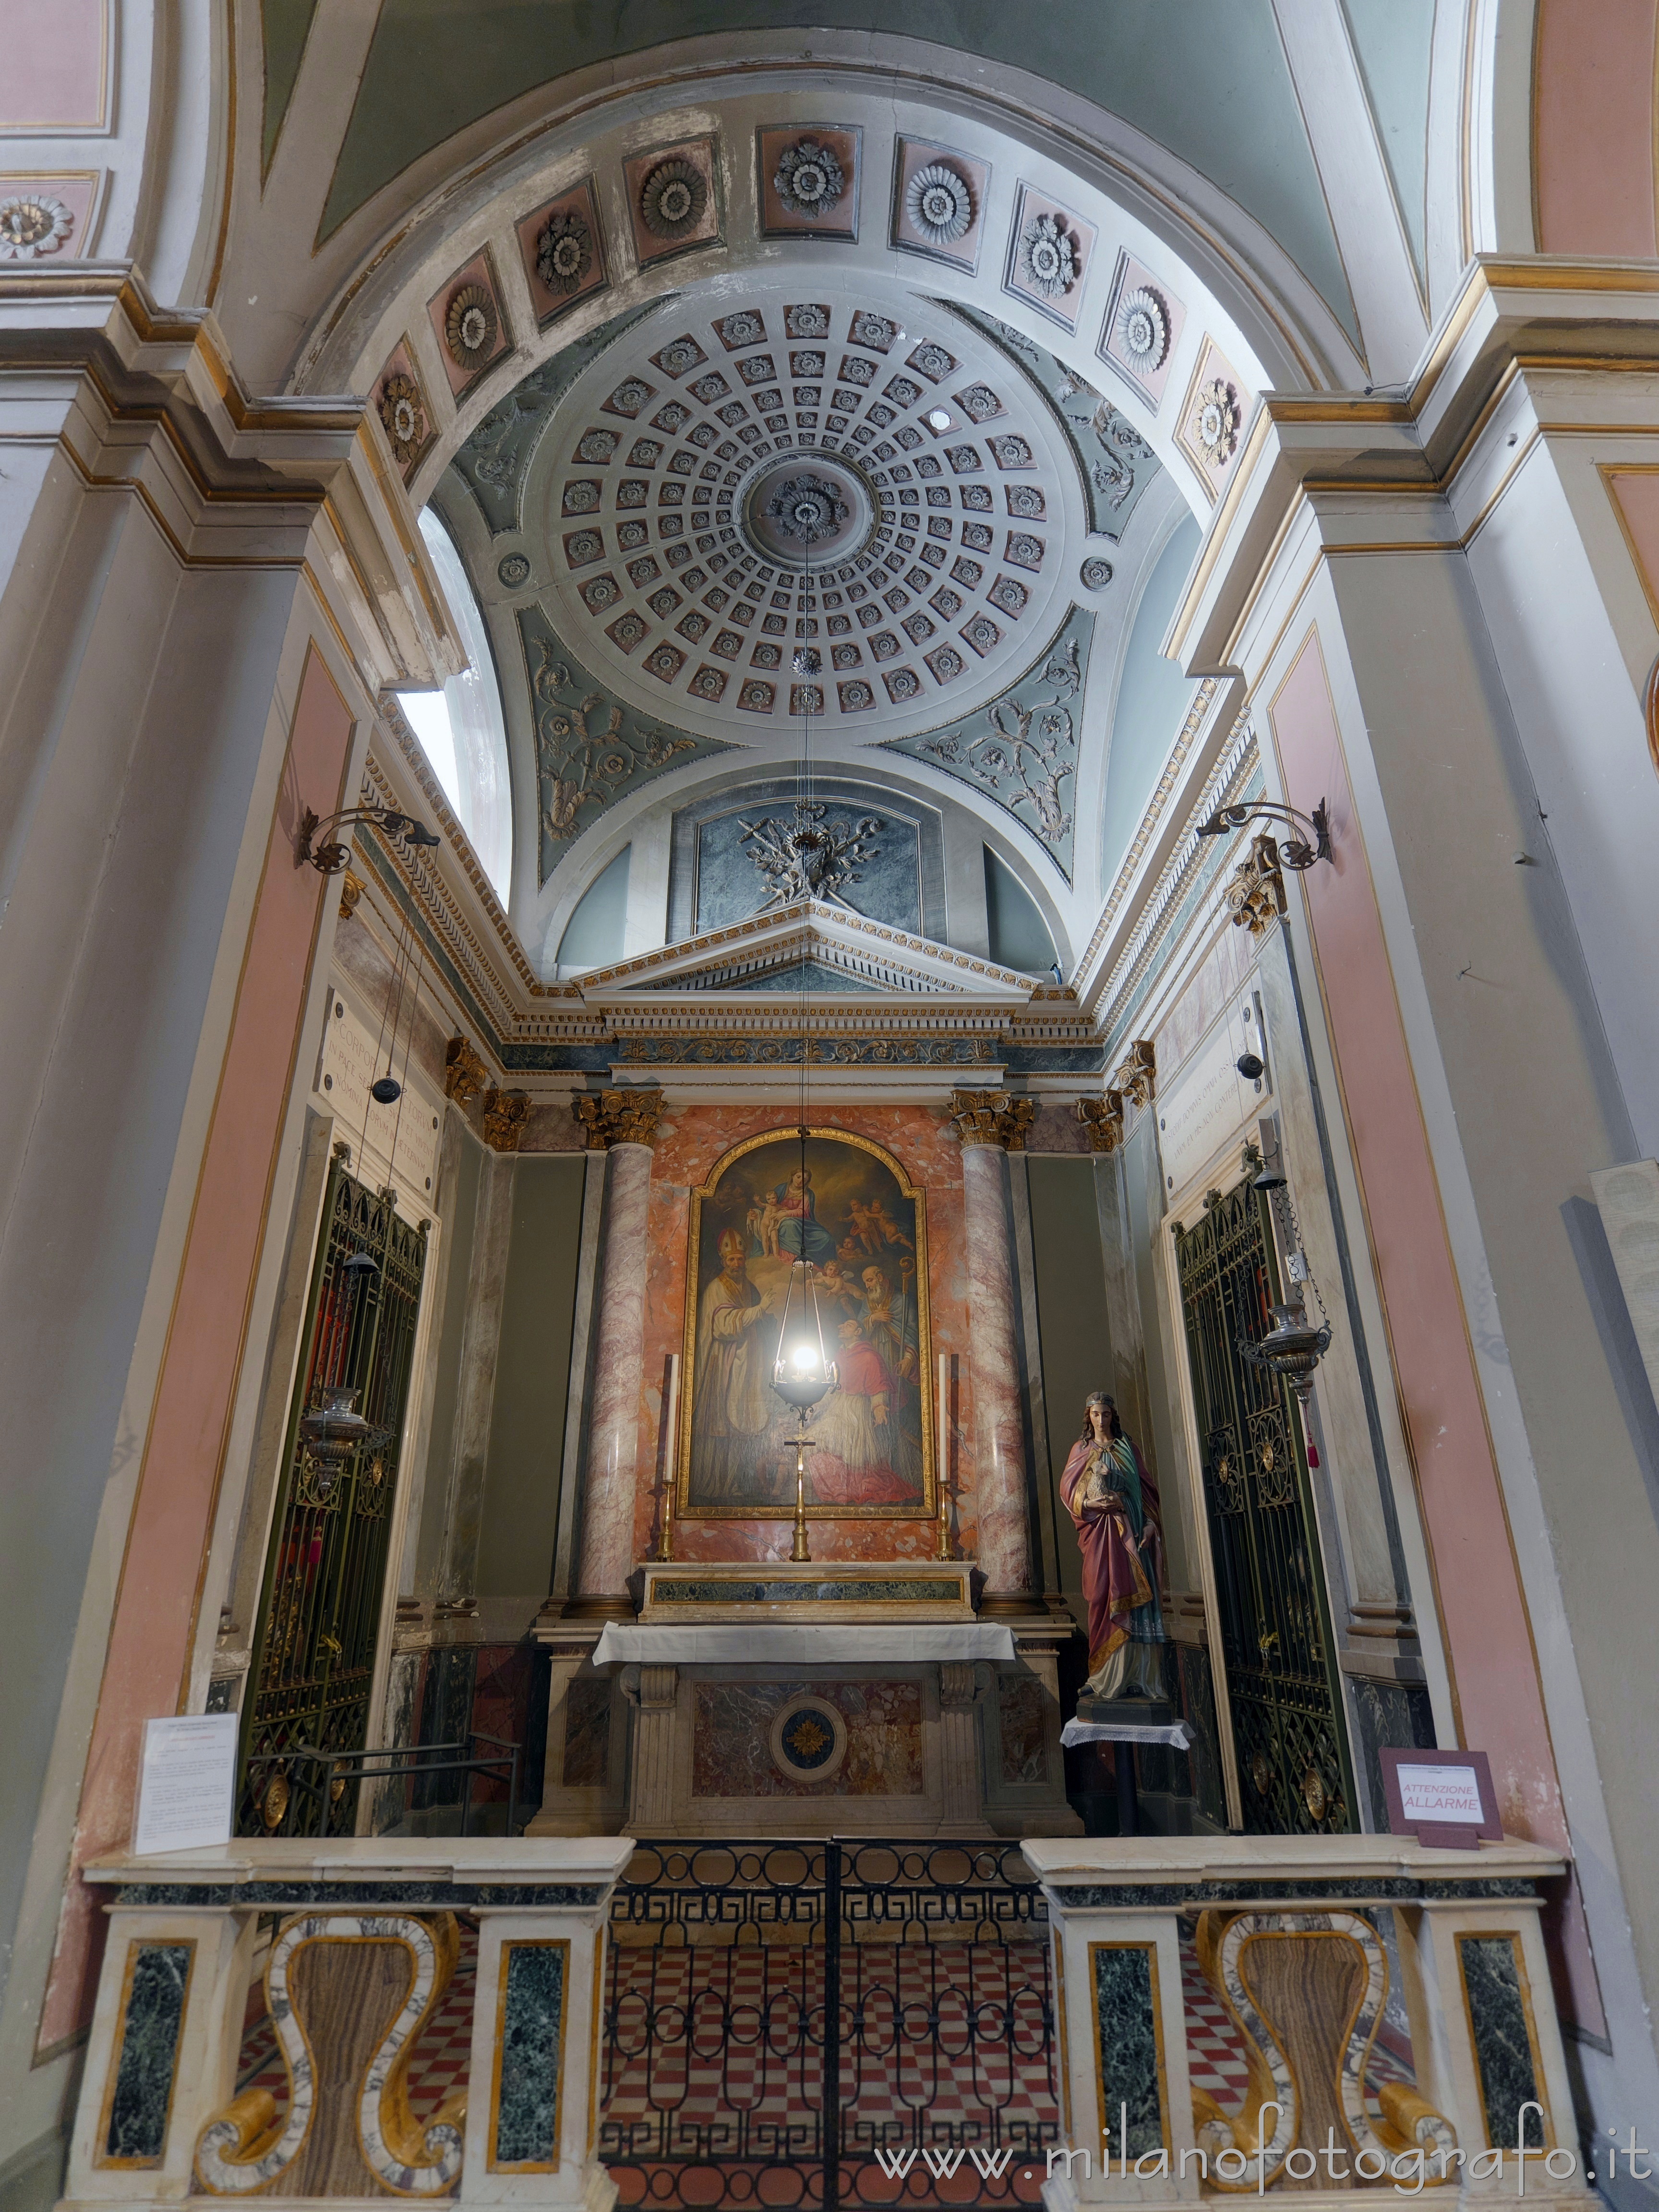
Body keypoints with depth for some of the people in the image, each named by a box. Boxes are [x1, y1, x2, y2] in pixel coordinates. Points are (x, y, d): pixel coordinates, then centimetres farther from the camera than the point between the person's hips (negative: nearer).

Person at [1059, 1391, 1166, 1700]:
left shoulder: (1127, 1448, 13)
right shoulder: (1081, 1450, 11)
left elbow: (1146, 1487, 8)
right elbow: (1068, 1489, 4)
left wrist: (1150, 1522, -6)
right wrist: (1090, 1503, -14)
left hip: (1131, 1529, 1)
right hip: (1099, 1530, -1)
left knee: (1136, 1597, -4)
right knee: (1104, 1596, -6)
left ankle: (1136, 1676, -1)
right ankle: (1104, 1675, -2)